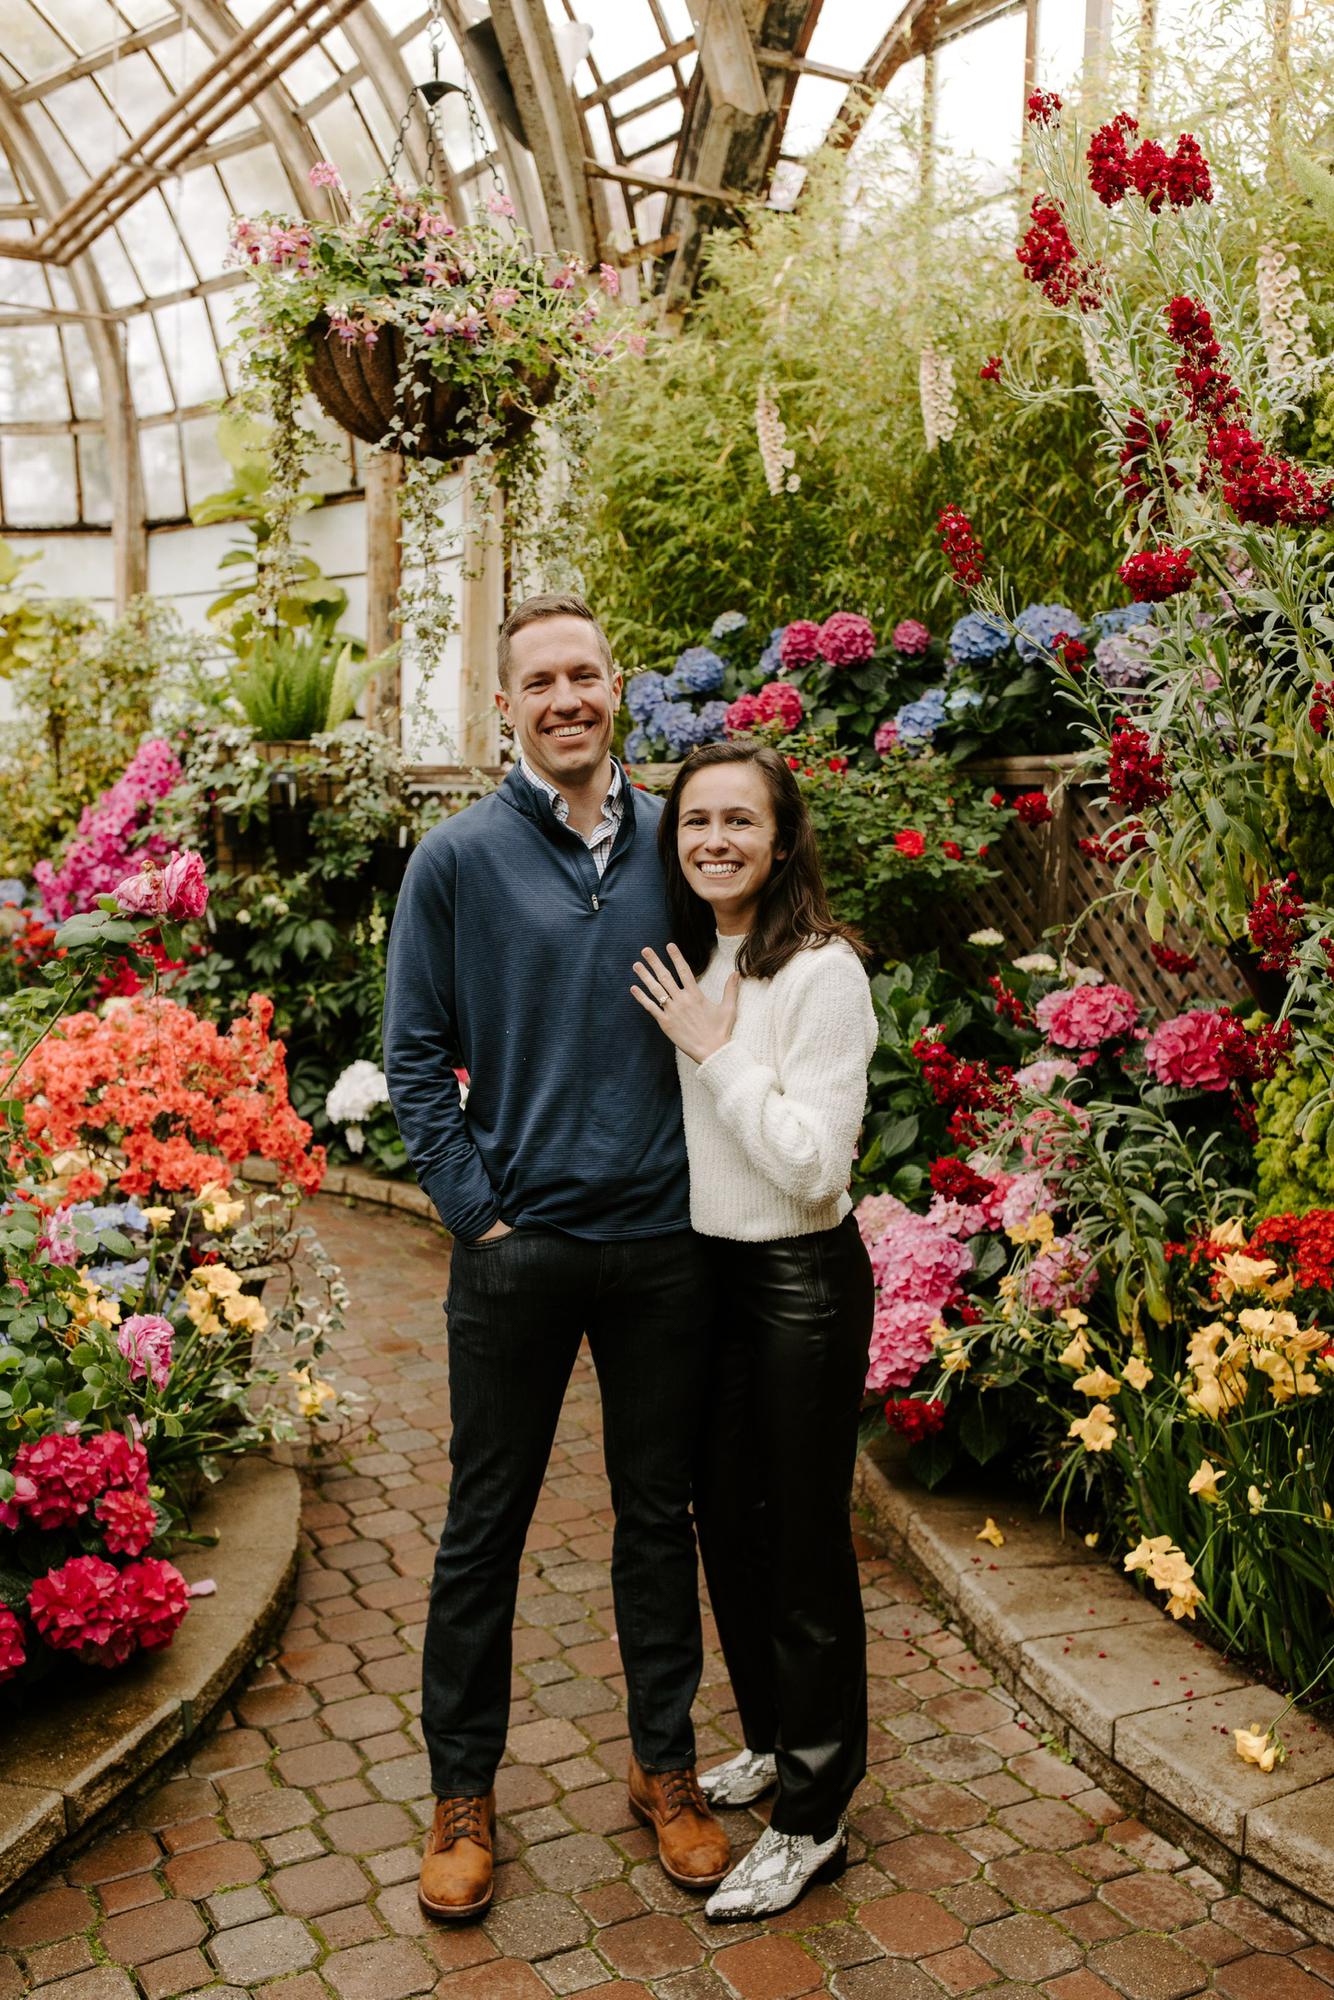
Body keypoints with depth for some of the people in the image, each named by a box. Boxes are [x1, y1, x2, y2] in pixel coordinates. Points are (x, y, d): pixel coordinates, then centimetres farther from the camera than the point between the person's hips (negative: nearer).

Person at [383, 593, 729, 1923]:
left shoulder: (674, 844, 3)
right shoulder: (459, 859, -3)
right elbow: (415, 1058, -2)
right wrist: (477, 1209, -8)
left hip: (663, 1246, 2)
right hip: (518, 1251, -2)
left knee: (659, 1513, 15)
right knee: (485, 1525, 11)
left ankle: (665, 1764, 35)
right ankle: (463, 1788, 31)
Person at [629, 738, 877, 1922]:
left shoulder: (823, 971, -17)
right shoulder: (685, 964, 4)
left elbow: (814, 1165, -22)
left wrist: (716, 1048, -20)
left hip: (802, 1282, -7)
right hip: (706, 1268, 7)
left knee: (804, 1543, 6)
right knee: (727, 1520, 20)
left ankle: (813, 1821, 24)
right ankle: (773, 1740, 43)